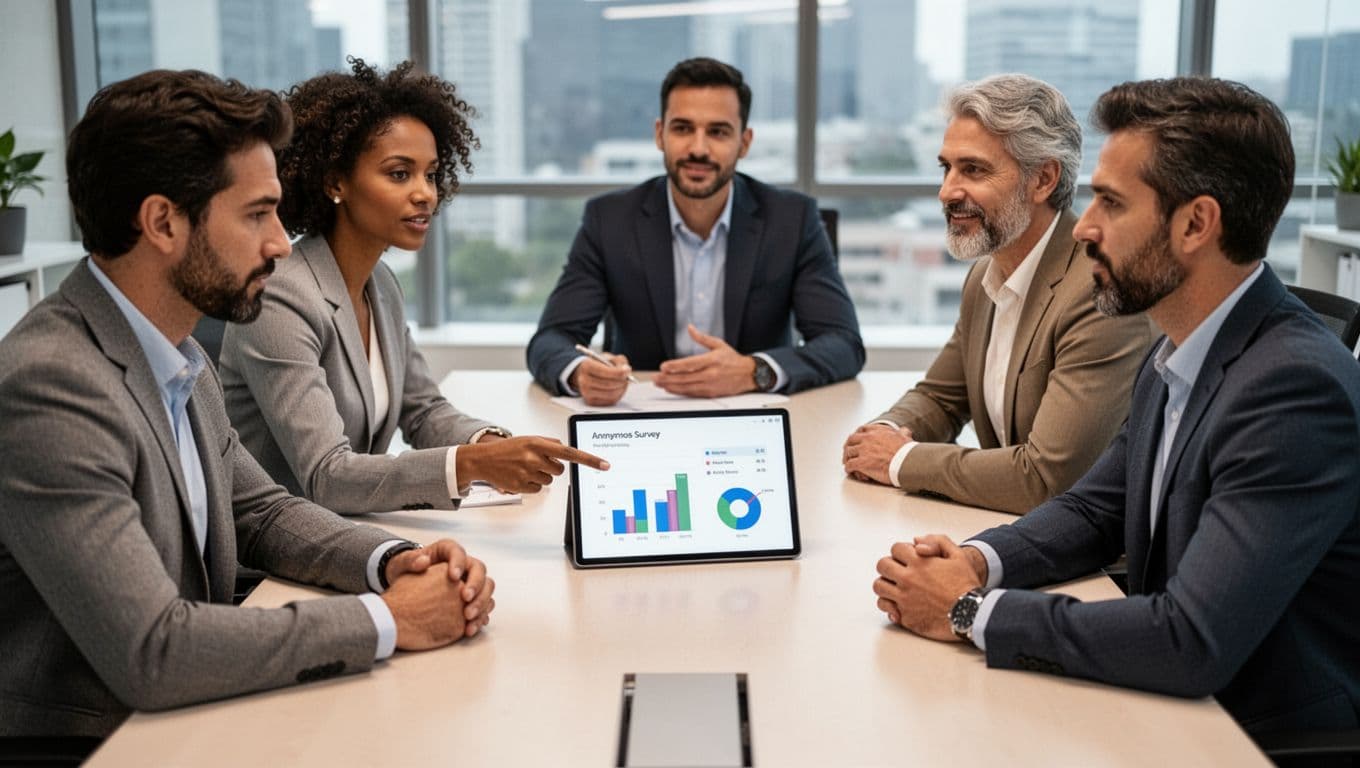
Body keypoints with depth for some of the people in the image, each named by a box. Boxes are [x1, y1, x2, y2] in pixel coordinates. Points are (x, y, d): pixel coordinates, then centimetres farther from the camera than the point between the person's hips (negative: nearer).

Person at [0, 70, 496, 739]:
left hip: (178, 719, 8)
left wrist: (391, 560, -4)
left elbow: (259, 512, 15)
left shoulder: (178, 359, 5)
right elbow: (150, 653, -27)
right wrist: (387, 619, -20)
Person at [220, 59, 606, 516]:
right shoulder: (279, 302, -18)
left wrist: (491, 446, -8)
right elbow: (326, 478, -24)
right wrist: (471, 464, -34)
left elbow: (422, 411, 12)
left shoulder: (381, 285, 7)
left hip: (354, 532, 7)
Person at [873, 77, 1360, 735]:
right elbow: (1094, 509, 13)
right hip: (1178, 709, 7)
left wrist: (974, 610, -19)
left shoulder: (1296, 389, -24)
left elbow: (1193, 641, -29)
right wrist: (977, 559, -7)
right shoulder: (1174, 359, 3)